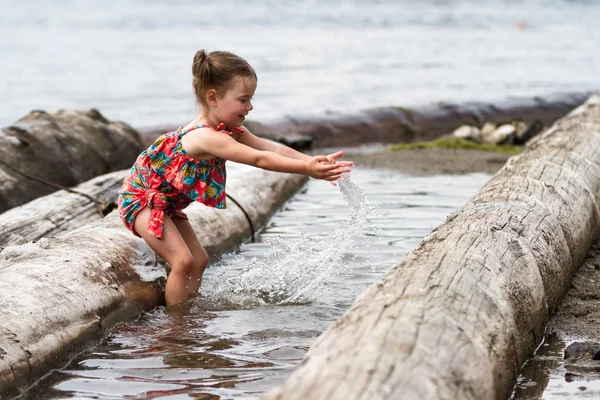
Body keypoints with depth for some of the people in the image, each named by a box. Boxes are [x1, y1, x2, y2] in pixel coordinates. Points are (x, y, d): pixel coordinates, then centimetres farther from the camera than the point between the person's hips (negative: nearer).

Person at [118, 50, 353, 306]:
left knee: (199, 259, 8)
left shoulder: (231, 131, -5)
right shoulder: (205, 137, -35)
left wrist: (316, 162, -23)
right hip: (140, 199, -10)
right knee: (183, 260, -17)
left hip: (166, 202, 10)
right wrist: (306, 168, -42)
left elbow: (272, 148, -12)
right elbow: (258, 159, -41)